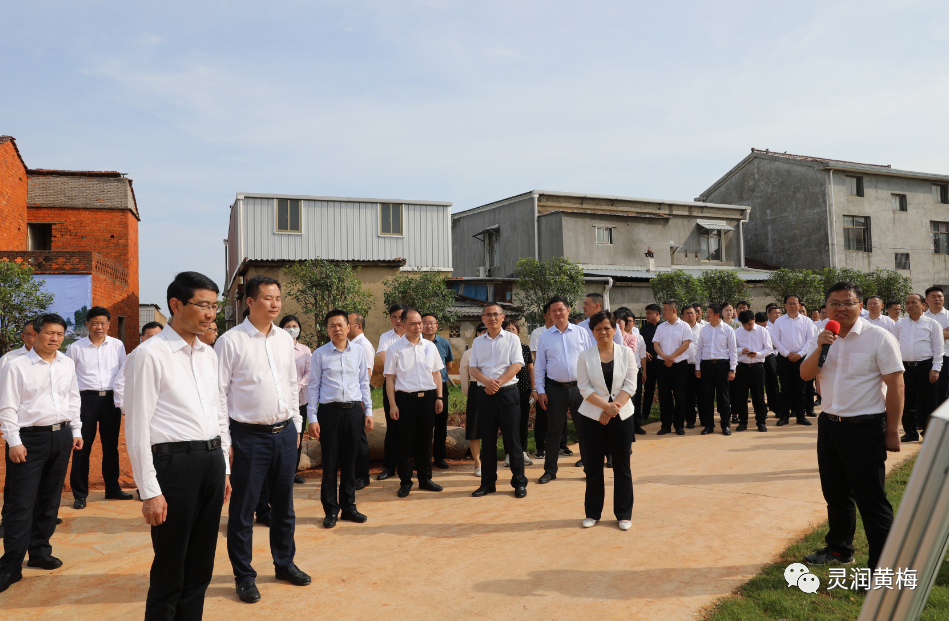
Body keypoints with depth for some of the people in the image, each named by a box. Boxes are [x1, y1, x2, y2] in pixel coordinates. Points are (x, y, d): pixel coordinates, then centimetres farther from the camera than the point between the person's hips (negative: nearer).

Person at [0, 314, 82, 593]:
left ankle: (40, 551, 29)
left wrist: (76, 431, 13)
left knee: (50, 499, 14)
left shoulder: (67, 364, 8)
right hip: (30, 439, -5)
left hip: (61, 436, 6)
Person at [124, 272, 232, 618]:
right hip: (175, 462, -7)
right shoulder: (150, 355, -9)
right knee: (170, 568, 5)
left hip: (212, 461, 7)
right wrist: (150, 491, -12)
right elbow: (137, 428, -11)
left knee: (201, 564, 15)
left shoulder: (209, 355, 12)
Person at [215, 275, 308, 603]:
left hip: (285, 432, 6)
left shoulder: (285, 339, 9)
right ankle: (244, 575, 22)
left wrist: (296, 425, 14)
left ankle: (285, 563, 34)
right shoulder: (230, 341, -9)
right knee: (243, 509, 6)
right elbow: (219, 392, -8)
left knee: (283, 503, 17)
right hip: (249, 435, -5)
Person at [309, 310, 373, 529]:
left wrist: (368, 411, 8)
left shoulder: (358, 351, 6)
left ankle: (348, 506, 23)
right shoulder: (320, 354, -1)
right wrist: (312, 418, -3)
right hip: (329, 411, -2)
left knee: (349, 461, 10)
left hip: (354, 410, 2)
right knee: (330, 462, 4)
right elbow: (313, 387, 1)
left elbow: (364, 383, 11)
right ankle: (331, 510, 17)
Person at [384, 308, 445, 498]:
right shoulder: (395, 349, -3)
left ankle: (425, 479, 25)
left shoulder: (430, 346, 7)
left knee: (425, 440, 12)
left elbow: (436, 374, 12)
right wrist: (392, 404, -7)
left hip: (428, 397, 3)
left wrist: (439, 397, 6)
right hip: (406, 398, -3)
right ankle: (405, 482, 17)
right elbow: (390, 378, -3)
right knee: (406, 441, 4)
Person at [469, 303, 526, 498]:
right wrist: (487, 381, -14)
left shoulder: (512, 339, 2)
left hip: (507, 393, -3)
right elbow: (472, 368, 5)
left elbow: (517, 365, -8)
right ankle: (488, 483, 18)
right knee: (487, 440, 9)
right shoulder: (477, 342, 11)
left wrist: (498, 383, -17)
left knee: (512, 439, 0)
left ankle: (519, 482, 10)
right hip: (484, 394, 3)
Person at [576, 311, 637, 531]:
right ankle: (592, 513, 20)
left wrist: (614, 408, -14)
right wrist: (606, 406, -18)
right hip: (592, 417, 0)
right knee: (593, 466, 7)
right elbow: (584, 387, -6)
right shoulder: (585, 356, -1)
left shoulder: (626, 353, 0)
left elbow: (630, 386, -4)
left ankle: (624, 514, 17)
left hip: (621, 416, 0)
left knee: (622, 466, 5)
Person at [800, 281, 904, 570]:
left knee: (870, 499, -2)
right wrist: (819, 348, -17)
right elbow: (806, 374, 0)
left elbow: (895, 385, -11)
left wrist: (892, 431, -12)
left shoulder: (878, 337, -11)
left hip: (865, 427, -6)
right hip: (829, 424, 6)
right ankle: (838, 548, 35)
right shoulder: (821, 338, 6)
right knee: (835, 493, 18)